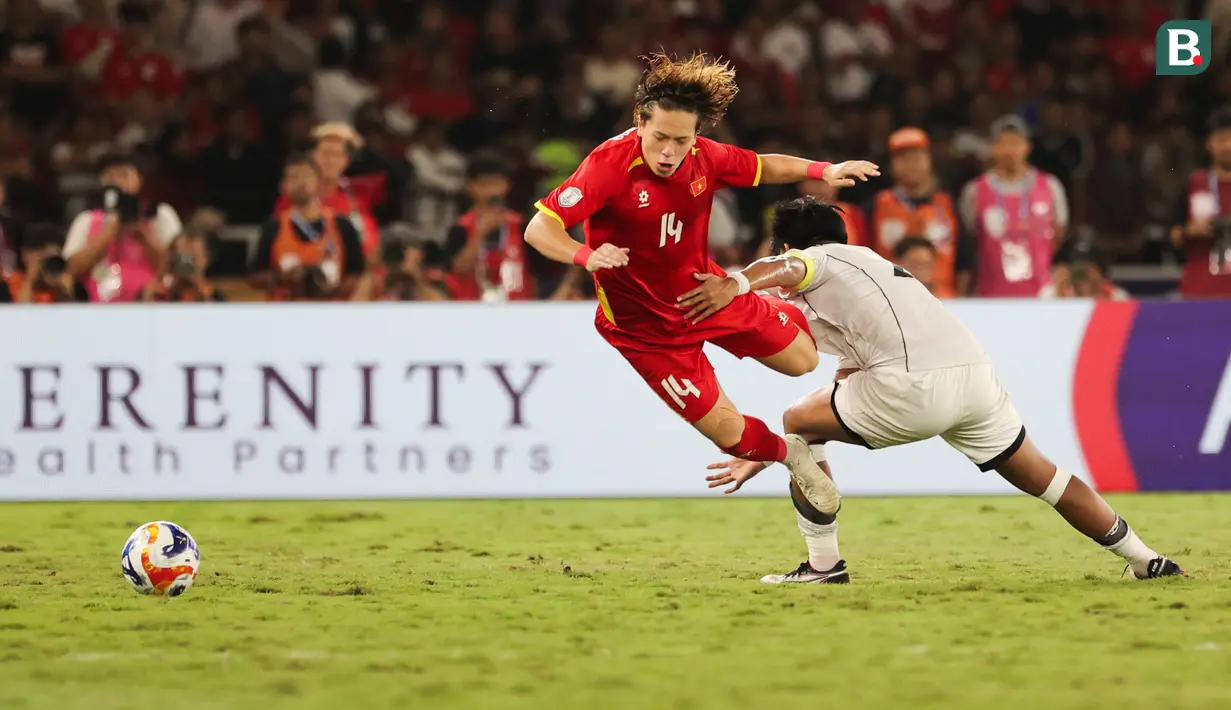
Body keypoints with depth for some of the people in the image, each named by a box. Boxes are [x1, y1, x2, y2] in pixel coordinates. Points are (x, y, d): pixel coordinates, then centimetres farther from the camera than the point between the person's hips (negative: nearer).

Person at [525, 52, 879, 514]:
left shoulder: (703, 157, -15)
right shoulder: (610, 165, -31)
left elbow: (762, 167, 7)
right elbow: (539, 229, -33)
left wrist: (821, 171, -7)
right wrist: (586, 255, -52)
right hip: (647, 326, -5)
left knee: (802, 359, 16)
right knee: (728, 430, -3)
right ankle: (789, 453, 31)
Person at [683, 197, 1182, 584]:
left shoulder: (817, 260, 15)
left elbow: (784, 269, -15)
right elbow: (842, 406, 40)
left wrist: (739, 283, -36)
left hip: (914, 383, -8)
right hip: (974, 369, 8)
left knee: (798, 423, 13)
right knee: (1037, 473, 22)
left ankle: (823, 563, 14)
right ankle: (1144, 559, 27)